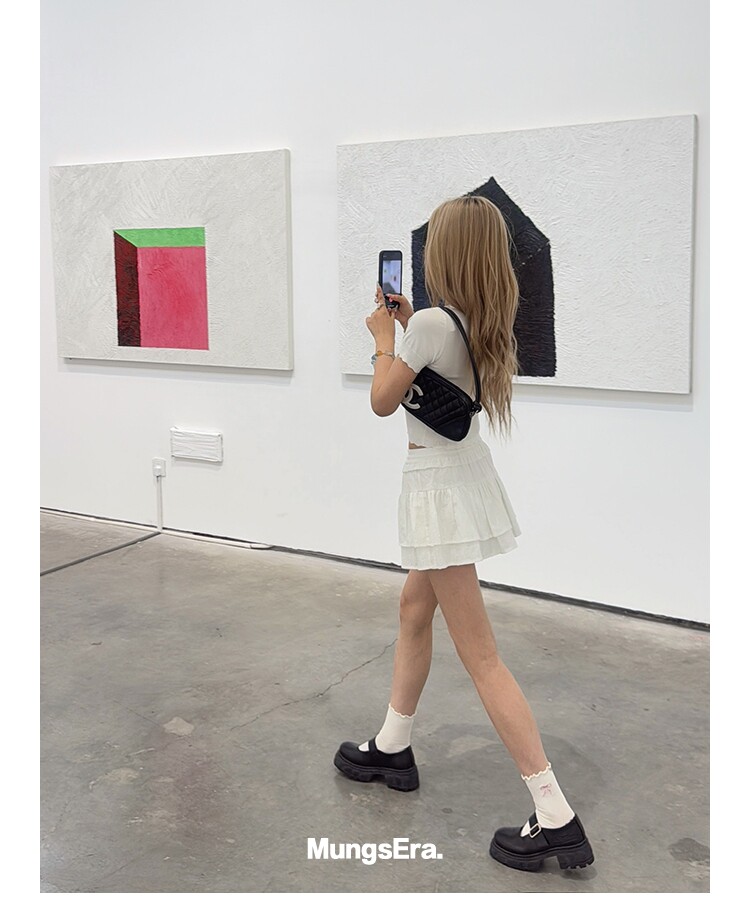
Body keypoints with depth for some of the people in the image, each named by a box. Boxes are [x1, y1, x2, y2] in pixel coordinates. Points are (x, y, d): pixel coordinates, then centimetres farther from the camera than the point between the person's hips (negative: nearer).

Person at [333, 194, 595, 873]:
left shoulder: (429, 324, -21)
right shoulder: (485, 323, 4)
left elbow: (383, 402, -11)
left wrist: (385, 339, 2)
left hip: (438, 481, -9)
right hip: (464, 469, 9)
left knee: (480, 654, -7)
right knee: (414, 608, 24)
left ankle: (556, 819, -4)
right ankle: (393, 749, 40)